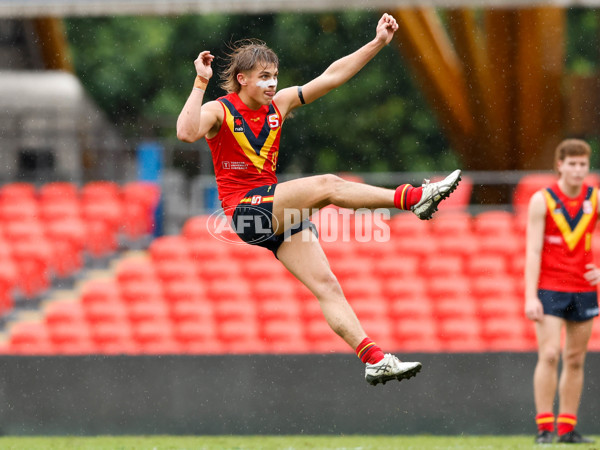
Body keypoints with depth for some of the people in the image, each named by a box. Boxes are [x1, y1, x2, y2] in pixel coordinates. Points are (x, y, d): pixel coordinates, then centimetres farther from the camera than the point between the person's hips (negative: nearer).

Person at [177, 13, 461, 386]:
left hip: (279, 213, 7)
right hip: (245, 210, -7)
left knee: (327, 285, -6)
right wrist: (201, 84, -33)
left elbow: (332, 76, 10)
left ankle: (375, 359, -11)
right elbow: (187, 132, -29)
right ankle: (413, 197, -27)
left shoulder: (279, 104, 10)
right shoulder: (219, 110, -7)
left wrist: (378, 43, 6)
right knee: (326, 185, -26)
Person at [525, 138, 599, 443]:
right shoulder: (542, 200, -5)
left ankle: (567, 428, 10)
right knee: (549, 355, -13)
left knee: (575, 360, 5)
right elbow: (533, 250, -7)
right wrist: (530, 296, -13)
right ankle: (544, 427, -10)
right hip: (549, 289, -3)